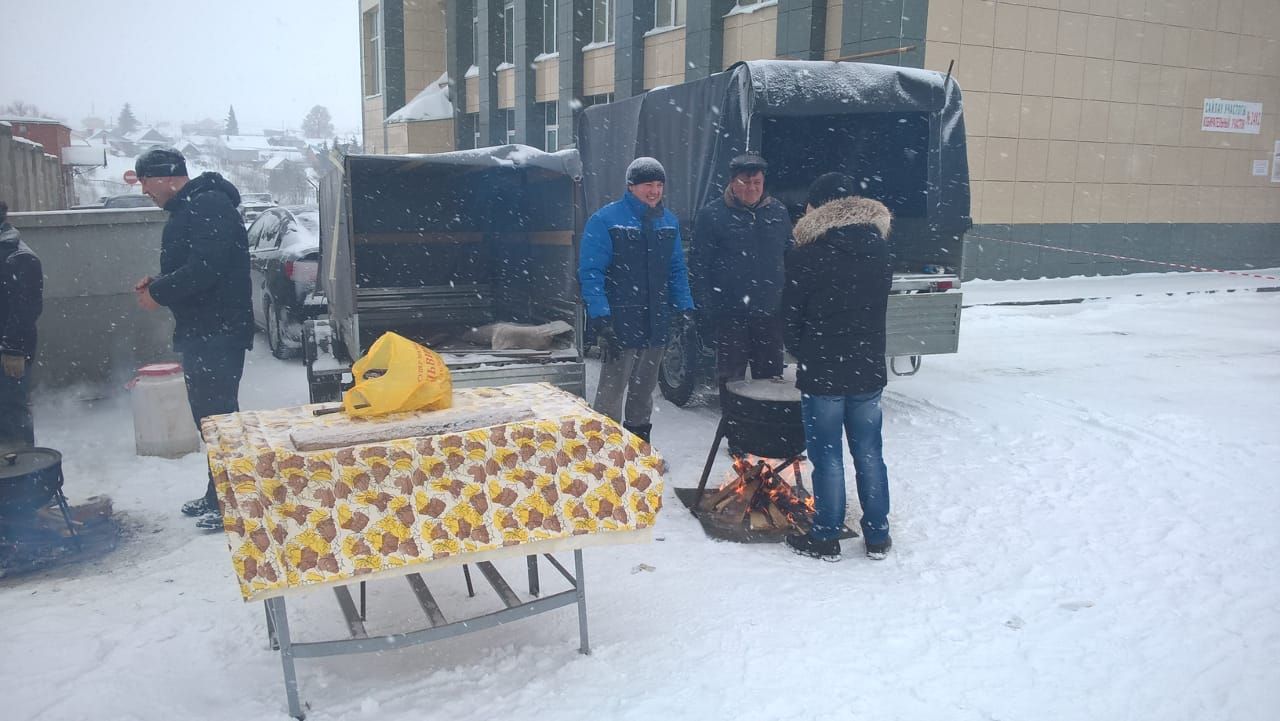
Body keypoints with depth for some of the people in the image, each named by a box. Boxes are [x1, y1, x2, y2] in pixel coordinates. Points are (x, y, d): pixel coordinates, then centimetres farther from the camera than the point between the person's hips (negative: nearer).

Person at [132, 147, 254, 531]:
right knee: (208, 413, 15)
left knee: (218, 413, -6)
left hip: (218, 333, -11)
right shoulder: (188, 208, 18)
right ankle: (217, 495, 26)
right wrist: (157, 282, 9)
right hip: (199, 331, 11)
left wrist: (159, 292, -14)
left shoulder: (209, 205, -16)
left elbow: (206, 268, -26)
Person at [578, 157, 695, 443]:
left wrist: (685, 307, 6)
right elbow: (590, 271, -13)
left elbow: (677, 269, 16)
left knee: (645, 388, 17)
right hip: (620, 323, -6)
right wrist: (600, 316, -21)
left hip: (656, 323, 6)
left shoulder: (669, 221, 11)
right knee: (612, 390, -6)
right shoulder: (605, 220, -9)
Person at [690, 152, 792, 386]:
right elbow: (699, 265, -4)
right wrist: (708, 304, -11)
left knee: (771, 376, 12)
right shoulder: (712, 215, -4)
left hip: (770, 313, 4)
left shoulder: (779, 213, 8)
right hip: (730, 314, -3)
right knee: (731, 377, 4)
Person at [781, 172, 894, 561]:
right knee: (869, 454, 13)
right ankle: (877, 537, 22)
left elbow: (790, 317, -6)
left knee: (827, 457, 5)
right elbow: (877, 307, 11)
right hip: (868, 369, 5)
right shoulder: (879, 250, 4)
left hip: (822, 372, -5)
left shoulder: (807, 255, -13)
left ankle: (826, 538, 15)